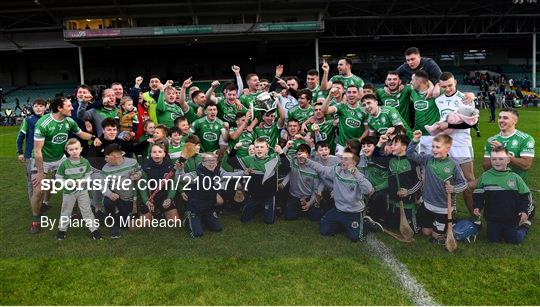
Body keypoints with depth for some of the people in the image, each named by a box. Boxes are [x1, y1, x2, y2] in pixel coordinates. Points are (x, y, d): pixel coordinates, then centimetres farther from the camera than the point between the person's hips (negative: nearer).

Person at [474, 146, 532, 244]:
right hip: (492, 218, 1)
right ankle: (499, 231, 34)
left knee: (516, 240, 6)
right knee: (493, 239, 4)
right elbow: (478, 195, 2)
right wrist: (477, 207, -12)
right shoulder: (484, 177, -4)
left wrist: (526, 212, -7)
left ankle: (524, 226, 35)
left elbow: (525, 196, 4)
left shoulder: (515, 177, -3)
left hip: (512, 219, 0)